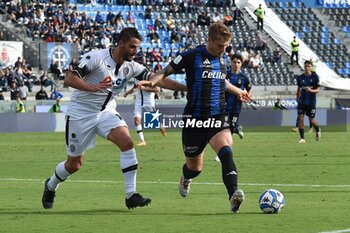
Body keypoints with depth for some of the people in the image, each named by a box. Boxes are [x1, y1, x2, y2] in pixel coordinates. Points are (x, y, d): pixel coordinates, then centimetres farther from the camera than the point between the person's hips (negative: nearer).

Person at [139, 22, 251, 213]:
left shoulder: (223, 58, 11)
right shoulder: (192, 56, -8)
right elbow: (166, 71, -4)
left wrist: (237, 91, 47)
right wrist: (152, 81, -25)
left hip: (217, 118, 3)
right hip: (195, 119, -3)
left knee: (226, 151, -27)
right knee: (195, 167, 9)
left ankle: (233, 195, -39)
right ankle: (185, 179, 48)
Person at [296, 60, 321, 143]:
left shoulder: (315, 77, -5)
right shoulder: (300, 77, 4)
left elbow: (318, 90, -6)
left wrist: (311, 90, -26)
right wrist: (297, 98, 10)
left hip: (311, 102, -2)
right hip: (302, 101, 2)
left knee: (311, 120, 4)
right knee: (300, 118, -10)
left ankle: (318, 130, 37)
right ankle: (302, 138, -4)